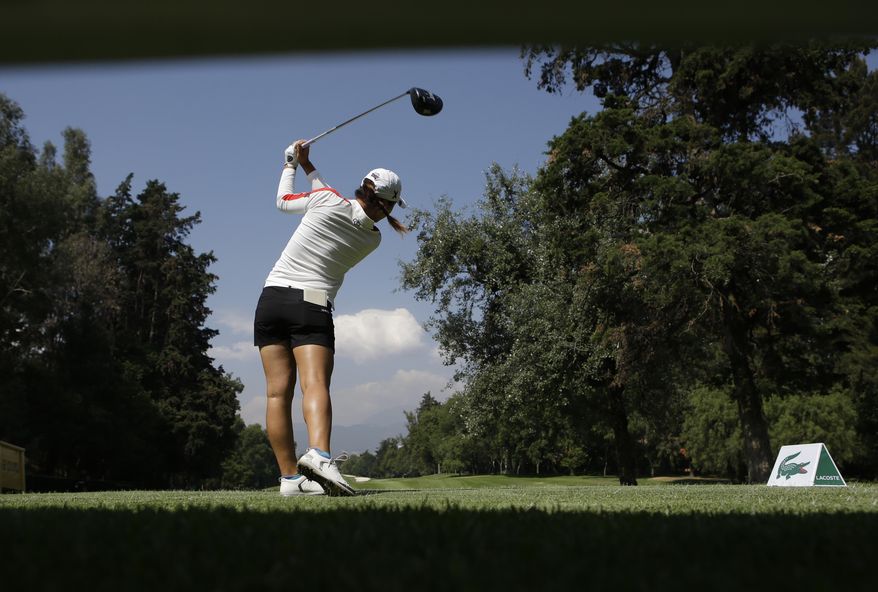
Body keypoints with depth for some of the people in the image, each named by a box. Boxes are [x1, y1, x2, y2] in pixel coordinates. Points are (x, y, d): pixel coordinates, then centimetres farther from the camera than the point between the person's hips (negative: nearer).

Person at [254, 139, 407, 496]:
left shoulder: (325, 200, 0)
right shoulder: (372, 239, 4)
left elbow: (283, 201, 19)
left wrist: (293, 165, 34)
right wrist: (308, 168, 25)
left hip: (272, 296, 2)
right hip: (312, 305, -2)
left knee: (277, 391, -1)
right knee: (315, 384, -16)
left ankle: (290, 476, -4)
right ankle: (318, 454, -41)